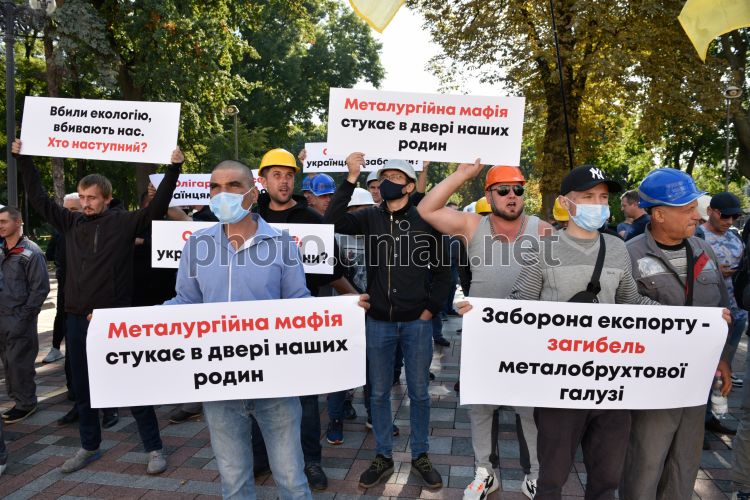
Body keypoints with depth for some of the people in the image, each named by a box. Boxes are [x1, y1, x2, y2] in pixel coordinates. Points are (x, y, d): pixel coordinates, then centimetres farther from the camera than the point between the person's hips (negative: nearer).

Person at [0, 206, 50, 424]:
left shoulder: (31, 252, -10)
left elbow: (40, 288, -12)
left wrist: (24, 316, -12)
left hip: (19, 319, -7)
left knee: (18, 361, -3)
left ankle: (25, 403, 11)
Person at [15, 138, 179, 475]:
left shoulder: (124, 222, -4)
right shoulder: (71, 222, 8)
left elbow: (158, 206, -12)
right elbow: (39, 200, 16)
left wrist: (174, 169, -18)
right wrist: (24, 160, 16)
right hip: (77, 319, 5)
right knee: (82, 387, 16)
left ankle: (154, 448, 13)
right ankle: (89, 447, 34)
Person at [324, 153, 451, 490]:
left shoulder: (426, 221, -2)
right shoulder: (370, 218, 0)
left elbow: (442, 270, 5)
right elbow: (332, 221, -17)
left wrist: (430, 309, -1)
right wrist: (351, 178, -21)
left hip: (417, 322, -1)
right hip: (378, 321, 1)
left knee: (418, 392, 11)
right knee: (379, 392, 11)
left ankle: (420, 456, 29)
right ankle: (383, 457, 28)